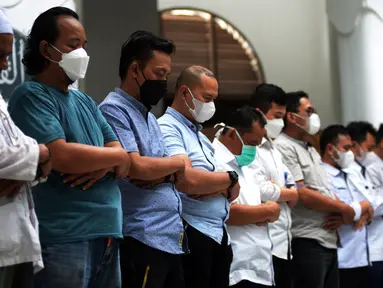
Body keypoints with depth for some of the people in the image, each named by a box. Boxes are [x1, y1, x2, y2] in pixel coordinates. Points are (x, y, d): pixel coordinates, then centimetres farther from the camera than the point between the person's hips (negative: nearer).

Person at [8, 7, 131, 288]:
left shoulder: (86, 102, 18)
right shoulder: (32, 96, -6)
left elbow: (123, 162, 13)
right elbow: (63, 157, -20)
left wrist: (104, 165, -11)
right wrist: (116, 156, -5)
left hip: (106, 233, 8)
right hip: (64, 238, -8)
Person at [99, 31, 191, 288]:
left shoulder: (149, 116, 18)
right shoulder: (114, 110, -10)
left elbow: (176, 174, 15)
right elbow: (136, 167, -20)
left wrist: (157, 175, -9)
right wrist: (178, 162, -2)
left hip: (172, 238, 9)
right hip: (142, 240, -9)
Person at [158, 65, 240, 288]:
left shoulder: (200, 134, 20)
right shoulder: (167, 129, -8)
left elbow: (234, 190, 15)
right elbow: (188, 180, -24)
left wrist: (218, 187, -9)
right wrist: (230, 178, -6)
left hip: (219, 234, 9)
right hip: (191, 235, -9)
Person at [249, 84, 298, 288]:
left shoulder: (275, 152, 19)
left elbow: (294, 197, 14)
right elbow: (262, 192, -18)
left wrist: (276, 189, -8)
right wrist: (285, 192, 2)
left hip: (283, 242, 9)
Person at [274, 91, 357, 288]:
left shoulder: (310, 150, 20)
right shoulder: (283, 147, -9)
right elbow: (301, 194, -17)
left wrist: (338, 213, 1)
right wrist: (343, 208, -6)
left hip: (329, 240, 9)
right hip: (307, 242, -9)